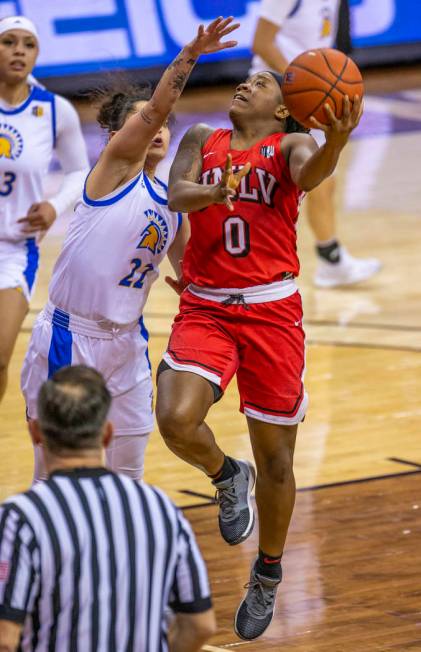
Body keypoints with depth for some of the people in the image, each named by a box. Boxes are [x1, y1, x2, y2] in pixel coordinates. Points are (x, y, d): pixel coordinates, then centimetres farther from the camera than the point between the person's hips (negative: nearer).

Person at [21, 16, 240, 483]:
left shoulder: (172, 203, 11)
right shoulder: (115, 166, -6)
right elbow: (156, 108, -23)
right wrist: (190, 55, -37)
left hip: (127, 347, 6)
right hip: (68, 343, -6)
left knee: (126, 481, 10)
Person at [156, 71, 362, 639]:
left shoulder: (289, 144, 3)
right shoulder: (203, 140, 12)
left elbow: (309, 174, -21)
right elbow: (177, 195, -6)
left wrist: (335, 140, -44)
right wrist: (216, 191, -28)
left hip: (272, 311, -1)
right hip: (204, 309, 1)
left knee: (275, 458, 5)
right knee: (176, 420, -24)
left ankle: (268, 574, 28)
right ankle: (227, 476, 11)